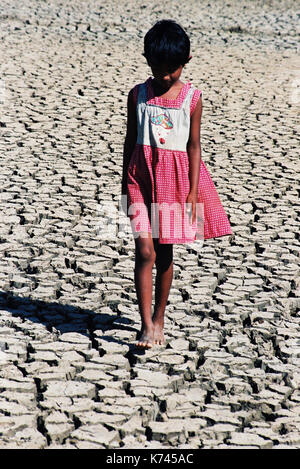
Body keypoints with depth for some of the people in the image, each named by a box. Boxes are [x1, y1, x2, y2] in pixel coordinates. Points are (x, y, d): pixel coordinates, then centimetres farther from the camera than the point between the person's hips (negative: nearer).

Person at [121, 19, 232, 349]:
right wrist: (126, 184, 9)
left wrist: (193, 192, -3)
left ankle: (159, 318, 25)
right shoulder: (138, 95, 1)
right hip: (142, 177, 0)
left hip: (176, 179, 0)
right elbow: (131, 140, 8)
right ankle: (146, 326, -10)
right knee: (145, 251, -10)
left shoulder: (192, 98, -2)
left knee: (165, 254, 10)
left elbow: (193, 146, 0)